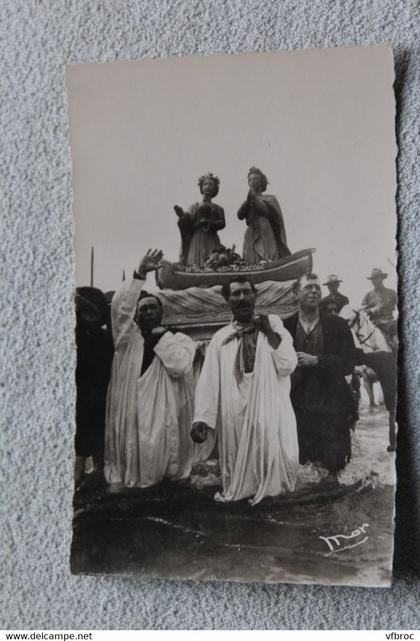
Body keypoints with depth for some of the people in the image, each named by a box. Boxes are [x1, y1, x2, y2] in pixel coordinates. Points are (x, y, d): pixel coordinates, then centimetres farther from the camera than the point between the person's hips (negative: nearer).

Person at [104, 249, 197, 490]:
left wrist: (162, 336, -3)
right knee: (129, 450, 1)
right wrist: (140, 275, -13)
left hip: (163, 415, -1)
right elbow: (120, 306, -6)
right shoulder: (128, 338, 10)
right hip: (130, 413, 1)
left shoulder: (181, 340, 6)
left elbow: (179, 366, -14)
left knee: (160, 460, 1)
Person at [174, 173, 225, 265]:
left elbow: (222, 223, -2)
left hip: (212, 241, 0)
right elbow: (187, 225, 2)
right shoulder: (194, 207, 13)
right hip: (196, 240, 0)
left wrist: (208, 222, -16)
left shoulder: (218, 208, 15)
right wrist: (182, 215, -18)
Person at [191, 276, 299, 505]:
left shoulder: (273, 324, 7)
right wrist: (202, 418, -11)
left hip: (269, 411, -1)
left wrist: (270, 332, -8)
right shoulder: (220, 338, 7)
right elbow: (208, 381, 0)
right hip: (235, 416, 1)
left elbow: (288, 366, -3)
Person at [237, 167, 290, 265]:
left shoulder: (270, 199, 14)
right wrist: (248, 199, -7)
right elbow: (240, 215, 3)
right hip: (252, 240, 2)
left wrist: (255, 198, -3)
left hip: (268, 238, -2)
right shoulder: (247, 203, 22)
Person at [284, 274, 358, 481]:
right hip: (297, 404, 0)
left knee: (333, 463, 5)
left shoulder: (337, 325, 3)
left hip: (331, 405, 0)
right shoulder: (285, 327, 2)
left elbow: (349, 362, -4)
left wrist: (315, 361, -13)